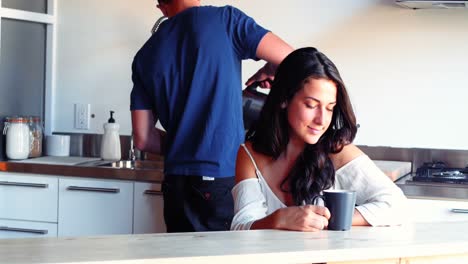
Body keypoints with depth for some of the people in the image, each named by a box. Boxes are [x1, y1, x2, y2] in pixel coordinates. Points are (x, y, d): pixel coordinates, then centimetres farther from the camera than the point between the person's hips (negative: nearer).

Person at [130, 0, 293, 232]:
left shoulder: (145, 56, 12)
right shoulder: (224, 19, 0)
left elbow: (143, 139, 10)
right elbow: (288, 58, -5)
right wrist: (267, 72, 15)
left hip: (176, 186, 4)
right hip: (225, 179, -4)